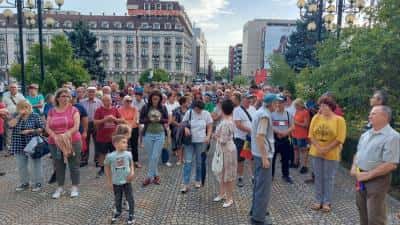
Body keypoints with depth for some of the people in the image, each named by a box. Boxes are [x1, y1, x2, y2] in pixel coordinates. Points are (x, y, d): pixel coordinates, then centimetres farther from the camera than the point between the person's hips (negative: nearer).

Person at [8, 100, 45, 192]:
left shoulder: (35, 116, -4)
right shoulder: (16, 116, 8)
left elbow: (42, 128, -7)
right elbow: (11, 125, -9)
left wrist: (30, 131, -18)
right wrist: (19, 115, -13)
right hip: (19, 146, 4)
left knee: (35, 164, 3)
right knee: (21, 165, 12)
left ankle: (37, 183, 14)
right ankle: (24, 183, 27)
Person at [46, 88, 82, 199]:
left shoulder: (73, 110, -2)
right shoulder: (52, 111, 8)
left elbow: (76, 127, -9)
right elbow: (47, 127, 3)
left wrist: (66, 135, -21)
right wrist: (55, 136, -14)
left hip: (72, 142, -3)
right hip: (55, 143, 3)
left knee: (74, 165, 3)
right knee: (59, 166, 11)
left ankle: (75, 187, 15)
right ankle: (60, 187, 22)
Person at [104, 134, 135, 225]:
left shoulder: (128, 154, -12)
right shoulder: (110, 156, -15)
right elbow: (107, 168, -2)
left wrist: (132, 172, -13)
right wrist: (109, 181, 2)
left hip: (127, 181, 0)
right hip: (116, 182, 0)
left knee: (130, 198, 7)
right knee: (117, 199, 19)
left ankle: (131, 214, 24)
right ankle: (118, 212, 43)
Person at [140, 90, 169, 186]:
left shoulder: (163, 108, 0)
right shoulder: (146, 107, -2)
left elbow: (167, 120, 5)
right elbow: (141, 120, -1)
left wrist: (160, 120, -14)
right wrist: (149, 120, -17)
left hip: (160, 135, 0)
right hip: (148, 134, 1)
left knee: (155, 157, -4)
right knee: (150, 157, 9)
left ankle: (149, 177, 8)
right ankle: (156, 175, 24)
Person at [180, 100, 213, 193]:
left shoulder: (206, 114, -1)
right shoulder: (189, 113, -2)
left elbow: (210, 127, 4)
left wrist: (208, 137, -10)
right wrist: (185, 128, -16)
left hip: (201, 141, 0)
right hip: (189, 141, 0)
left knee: (199, 162, 10)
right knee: (188, 162, -4)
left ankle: (198, 181, 29)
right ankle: (185, 184, 1)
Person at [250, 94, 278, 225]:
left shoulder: (260, 112, 10)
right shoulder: (265, 115, -20)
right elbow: (259, 137, -26)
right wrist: (265, 157, -25)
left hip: (258, 153, 10)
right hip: (263, 154, -10)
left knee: (258, 183, 20)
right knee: (264, 186, -1)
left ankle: (255, 210, 33)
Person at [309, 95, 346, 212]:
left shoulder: (339, 120, -7)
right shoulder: (316, 118, 1)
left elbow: (340, 138, -11)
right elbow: (311, 135, 0)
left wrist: (326, 149, -16)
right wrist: (318, 148, -13)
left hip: (331, 154, -3)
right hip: (316, 153, 3)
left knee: (328, 178, 7)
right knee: (318, 177, 11)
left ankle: (327, 202, 19)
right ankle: (318, 200, 22)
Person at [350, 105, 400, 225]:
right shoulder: (366, 134, 9)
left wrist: (368, 175, -20)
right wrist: (354, 167, 2)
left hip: (377, 180, -7)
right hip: (361, 178, 8)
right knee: (362, 212, 21)